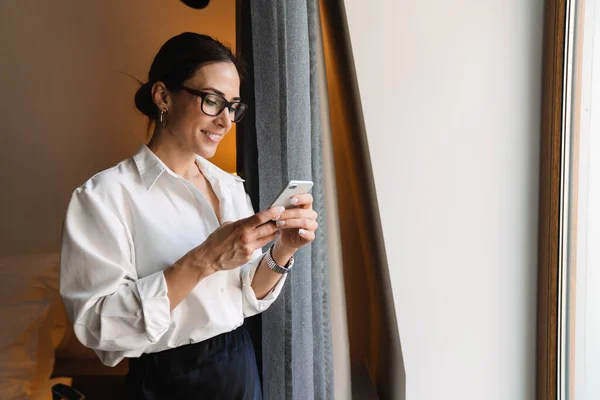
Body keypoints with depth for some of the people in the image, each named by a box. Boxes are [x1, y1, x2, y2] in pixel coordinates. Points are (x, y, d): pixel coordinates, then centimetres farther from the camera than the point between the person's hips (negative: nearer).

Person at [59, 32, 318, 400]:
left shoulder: (231, 186, 0)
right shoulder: (105, 194, -16)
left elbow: (248, 298, 2)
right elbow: (99, 326, -22)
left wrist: (281, 252, -16)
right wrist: (203, 260, -29)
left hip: (243, 368, 6)